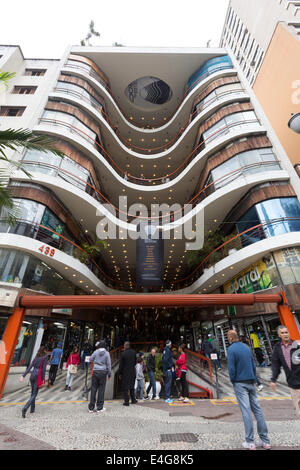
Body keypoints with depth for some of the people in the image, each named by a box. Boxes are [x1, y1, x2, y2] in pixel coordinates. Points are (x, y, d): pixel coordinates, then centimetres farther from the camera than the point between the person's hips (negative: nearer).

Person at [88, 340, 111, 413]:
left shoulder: (96, 352, -5)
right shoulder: (107, 353, -7)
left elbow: (90, 360, 9)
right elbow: (108, 364, -4)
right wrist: (109, 374, 6)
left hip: (95, 372, 1)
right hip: (103, 372, -1)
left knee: (93, 389, 10)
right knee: (101, 389, 8)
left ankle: (91, 408, 17)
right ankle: (99, 408, 15)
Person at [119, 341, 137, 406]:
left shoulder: (123, 354, -17)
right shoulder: (133, 352, -5)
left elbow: (121, 365, -11)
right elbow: (135, 362, 6)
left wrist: (120, 373, 0)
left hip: (125, 373, -4)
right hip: (132, 372, 4)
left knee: (125, 387, 10)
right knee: (132, 386, 21)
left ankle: (126, 401, 12)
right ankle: (133, 399, 29)